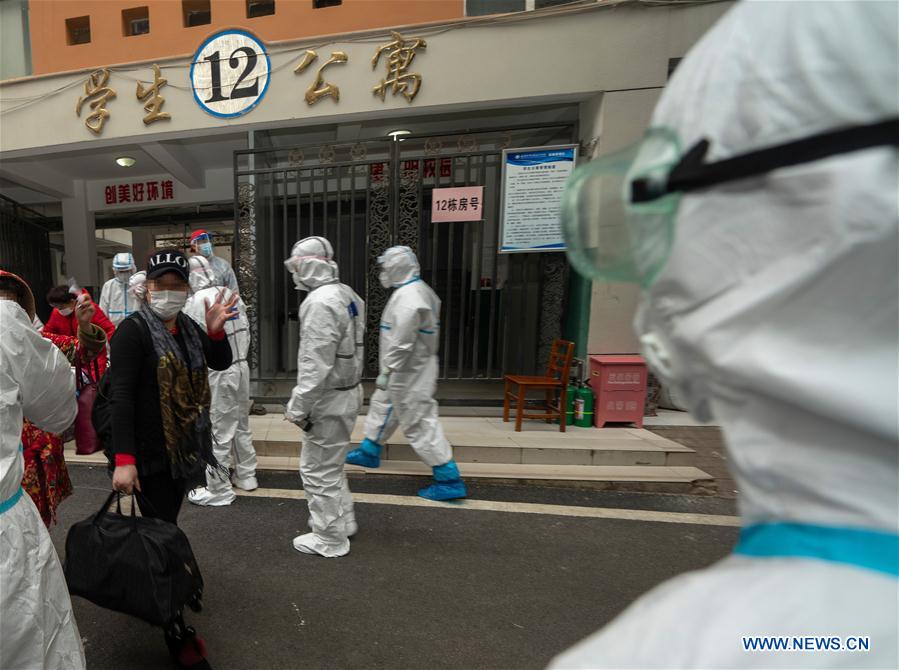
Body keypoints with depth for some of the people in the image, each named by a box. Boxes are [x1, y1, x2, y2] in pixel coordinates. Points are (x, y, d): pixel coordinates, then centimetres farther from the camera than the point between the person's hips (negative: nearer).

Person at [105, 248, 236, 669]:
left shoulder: (187, 327, 6)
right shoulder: (134, 329, -14)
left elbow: (222, 363, 9)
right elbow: (121, 395, -20)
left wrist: (215, 332, -11)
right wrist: (123, 459, -27)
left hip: (183, 448, 7)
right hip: (150, 454, -7)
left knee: (165, 526, 22)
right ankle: (175, 631, 12)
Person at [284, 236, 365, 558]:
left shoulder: (320, 302, -21)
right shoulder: (345, 294, 9)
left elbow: (316, 365, -25)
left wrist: (299, 407, -16)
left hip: (329, 399, -10)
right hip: (347, 390, 10)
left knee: (318, 469, 6)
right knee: (331, 463, 24)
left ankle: (329, 538, 22)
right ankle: (343, 520, 40)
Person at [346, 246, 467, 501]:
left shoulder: (408, 297, -23)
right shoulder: (419, 290, 10)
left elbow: (401, 343, -27)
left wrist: (387, 371, -20)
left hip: (408, 372, -10)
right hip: (409, 369, 10)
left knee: (420, 423, -3)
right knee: (382, 407, 24)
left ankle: (450, 481, 6)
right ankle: (369, 452, 44)